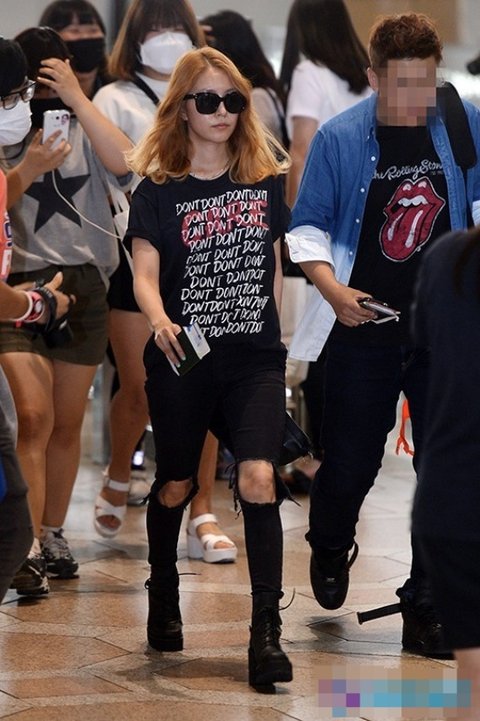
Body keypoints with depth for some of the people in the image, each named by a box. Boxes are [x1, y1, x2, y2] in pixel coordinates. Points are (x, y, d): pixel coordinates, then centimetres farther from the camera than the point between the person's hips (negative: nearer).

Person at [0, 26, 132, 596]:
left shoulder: (86, 130, 6)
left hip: (84, 285, 2)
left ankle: (53, 537, 22)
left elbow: (124, 164, -15)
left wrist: (77, 98, -16)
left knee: (68, 422, 9)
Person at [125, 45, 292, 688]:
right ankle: (164, 597, 38)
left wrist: (274, 339, 13)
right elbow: (145, 273, -11)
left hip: (254, 358, 1)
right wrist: (159, 321, -31)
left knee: (258, 476, -17)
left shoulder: (265, 181, 6)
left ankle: (266, 629, -18)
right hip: (182, 362, -1)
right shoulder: (158, 191, -2)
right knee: (176, 485, 12)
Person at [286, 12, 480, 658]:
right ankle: (330, 549, 41)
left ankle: (426, 607, 7)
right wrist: (332, 289, -13)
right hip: (363, 332, -1)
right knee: (349, 465, 8)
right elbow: (307, 226, 2)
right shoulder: (339, 139, -4)